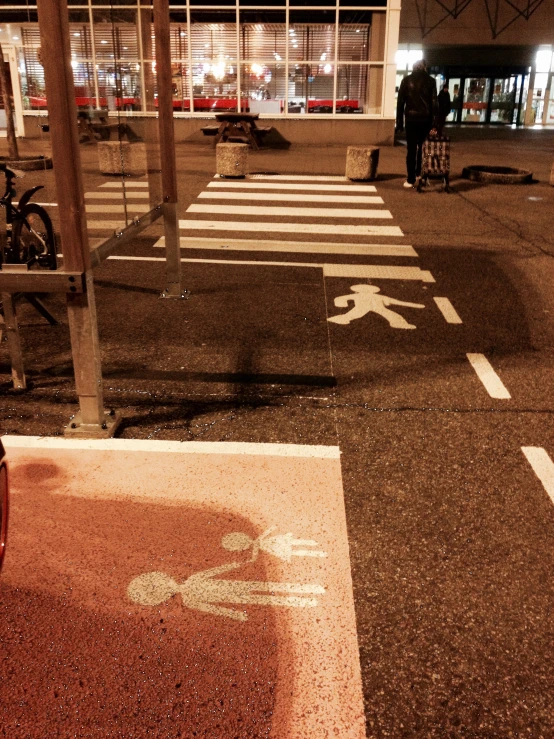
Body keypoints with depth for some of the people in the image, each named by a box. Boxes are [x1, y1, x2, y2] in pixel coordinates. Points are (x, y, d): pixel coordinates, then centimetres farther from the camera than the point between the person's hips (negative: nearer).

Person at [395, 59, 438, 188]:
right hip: (426, 119, 1)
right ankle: (419, 173, 23)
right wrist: (434, 124, 0)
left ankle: (411, 179, -4)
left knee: (411, 149, 0)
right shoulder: (430, 81, 4)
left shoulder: (406, 80, 3)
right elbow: (434, 103, 0)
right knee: (423, 147, 18)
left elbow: (400, 102, 1)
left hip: (411, 118, -1)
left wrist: (399, 122, 4)